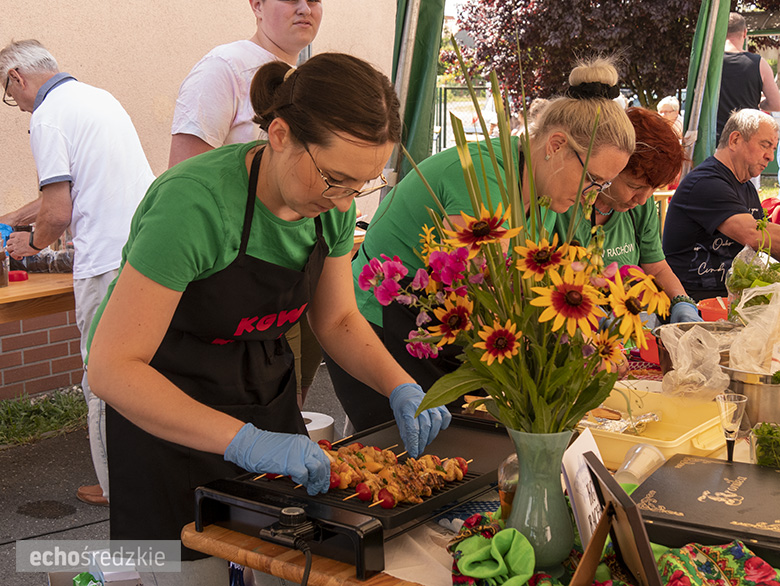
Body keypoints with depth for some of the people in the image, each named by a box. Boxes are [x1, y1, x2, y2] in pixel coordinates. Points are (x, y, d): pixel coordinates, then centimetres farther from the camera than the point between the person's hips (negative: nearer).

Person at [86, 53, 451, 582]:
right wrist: (246, 441, -39)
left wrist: (401, 387, -13)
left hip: (268, 398, 6)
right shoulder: (196, 203, -31)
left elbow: (338, 320, 4)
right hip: (164, 413, -6)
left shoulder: (331, 201, -10)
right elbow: (112, 367, -32)